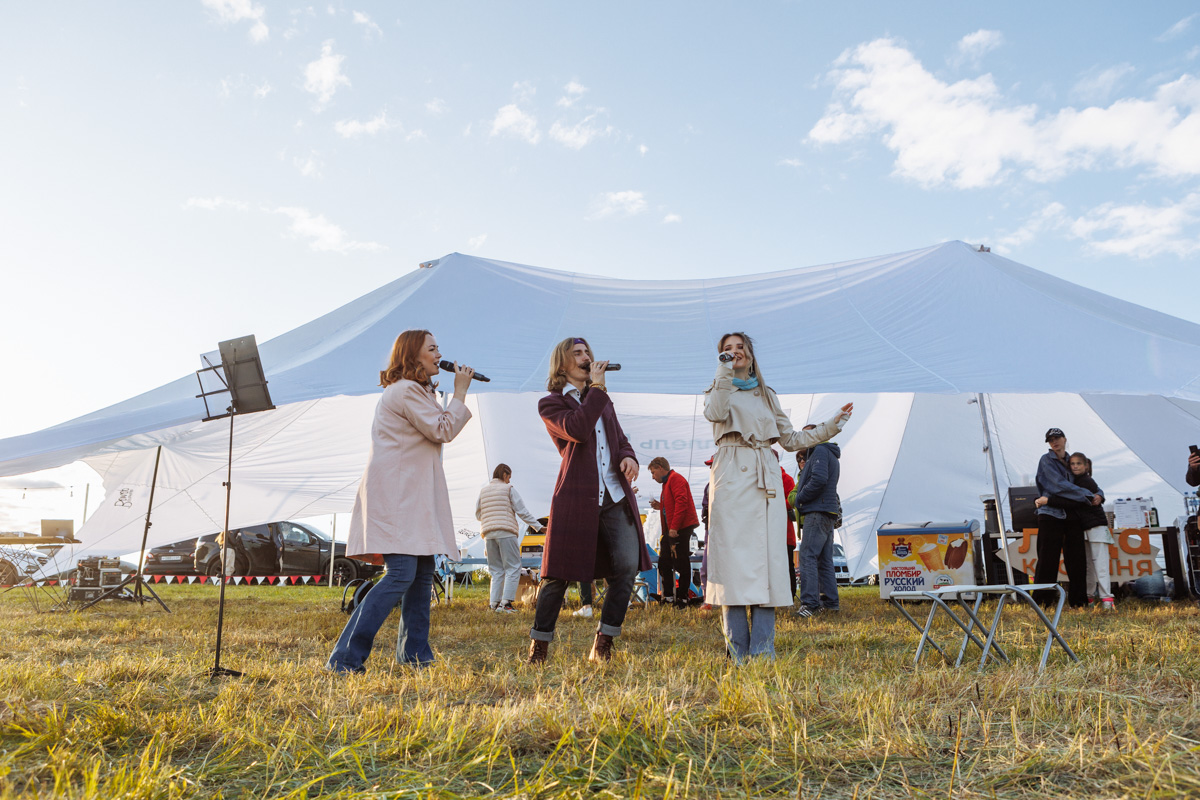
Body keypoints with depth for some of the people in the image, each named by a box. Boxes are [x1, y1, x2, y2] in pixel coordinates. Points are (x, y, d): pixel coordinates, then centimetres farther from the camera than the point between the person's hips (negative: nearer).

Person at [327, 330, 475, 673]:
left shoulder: (415, 391, 24)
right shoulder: (406, 390, -10)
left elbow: (437, 428, 28)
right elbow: (443, 430, -12)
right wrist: (460, 392, -5)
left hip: (411, 496, 11)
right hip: (396, 494, -11)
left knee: (423, 571, 9)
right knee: (401, 574, -17)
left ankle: (413, 653, 17)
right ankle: (345, 658, -13)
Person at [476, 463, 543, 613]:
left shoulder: (483, 491, 14)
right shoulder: (509, 489, 0)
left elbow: (478, 515, 17)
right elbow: (522, 511, -4)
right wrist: (538, 526, 0)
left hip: (488, 533, 6)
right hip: (506, 533, -6)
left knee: (497, 570, 12)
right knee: (513, 568, -2)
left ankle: (493, 603, 4)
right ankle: (505, 602, -13)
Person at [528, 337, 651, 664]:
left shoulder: (602, 399, 22)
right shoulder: (550, 404, 2)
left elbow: (620, 437, 27)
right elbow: (577, 430, -17)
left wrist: (628, 457, 3)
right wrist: (597, 386, -9)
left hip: (616, 496, 5)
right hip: (577, 498, -5)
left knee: (627, 566, -5)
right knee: (559, 573, -1)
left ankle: (602, 645, 8)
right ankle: (539, 646, 15)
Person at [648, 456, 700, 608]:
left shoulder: (676, 479, -8)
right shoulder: (667, 482, 23)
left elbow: (681, 502, -19)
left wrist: (674, 527, -23)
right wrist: (660, 506, 11)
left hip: (681, 528, -11)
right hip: (671, 529, 11)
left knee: (681, 564, -5)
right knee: (664, 563, 10)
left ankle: (682, 599, 1)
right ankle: (668, 597, 17)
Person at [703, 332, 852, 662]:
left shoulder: (766, 396, 24)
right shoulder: (719, 390, 13)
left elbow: (790, 439, 23)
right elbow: (714, 413, -12)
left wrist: (831, 426, 20)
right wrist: (725, 373, -17)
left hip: (765, 482, 4)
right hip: (732, 480, -3)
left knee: (766, 560, -4)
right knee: (734, 557, -8)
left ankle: (763, 651, -2)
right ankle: (738, 653, -4)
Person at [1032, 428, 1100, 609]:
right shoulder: (1047, 461, 0)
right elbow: (1060, 485, -12)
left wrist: (1099, 495, -2)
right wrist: (1089, 496, -13)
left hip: (1072, 516, 5)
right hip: (1051, 514, -5)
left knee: (1077, 559, 4)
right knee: (1048, 559, -5)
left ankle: (1078, 601, 11)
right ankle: (1043, 601, -1)